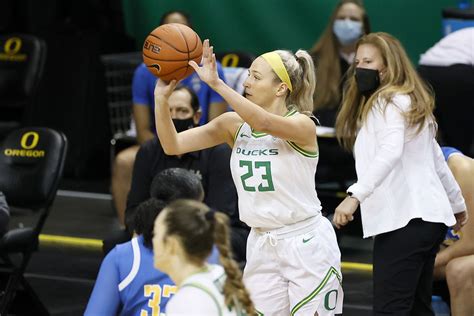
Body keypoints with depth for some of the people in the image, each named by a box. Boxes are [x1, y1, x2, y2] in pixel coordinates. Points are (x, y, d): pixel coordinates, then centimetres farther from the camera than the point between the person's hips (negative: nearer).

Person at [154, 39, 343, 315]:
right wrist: (162, 99, -19)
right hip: (262, 244, 5)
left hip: (306, 243, -5)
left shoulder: (302, 125, -14)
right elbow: (173, 145, -4)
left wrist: (216, 84, -43)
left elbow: (264, 123, -36)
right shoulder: (234, 124, 1)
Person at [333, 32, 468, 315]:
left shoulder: (388, 101, -7)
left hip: (404, 219, -10)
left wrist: (355, 196, -33)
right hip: (429, 216, 10)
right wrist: (457, 204, 37)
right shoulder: (410, 101, 23)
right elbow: (436, 159, 28)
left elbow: (390, 152, -25)